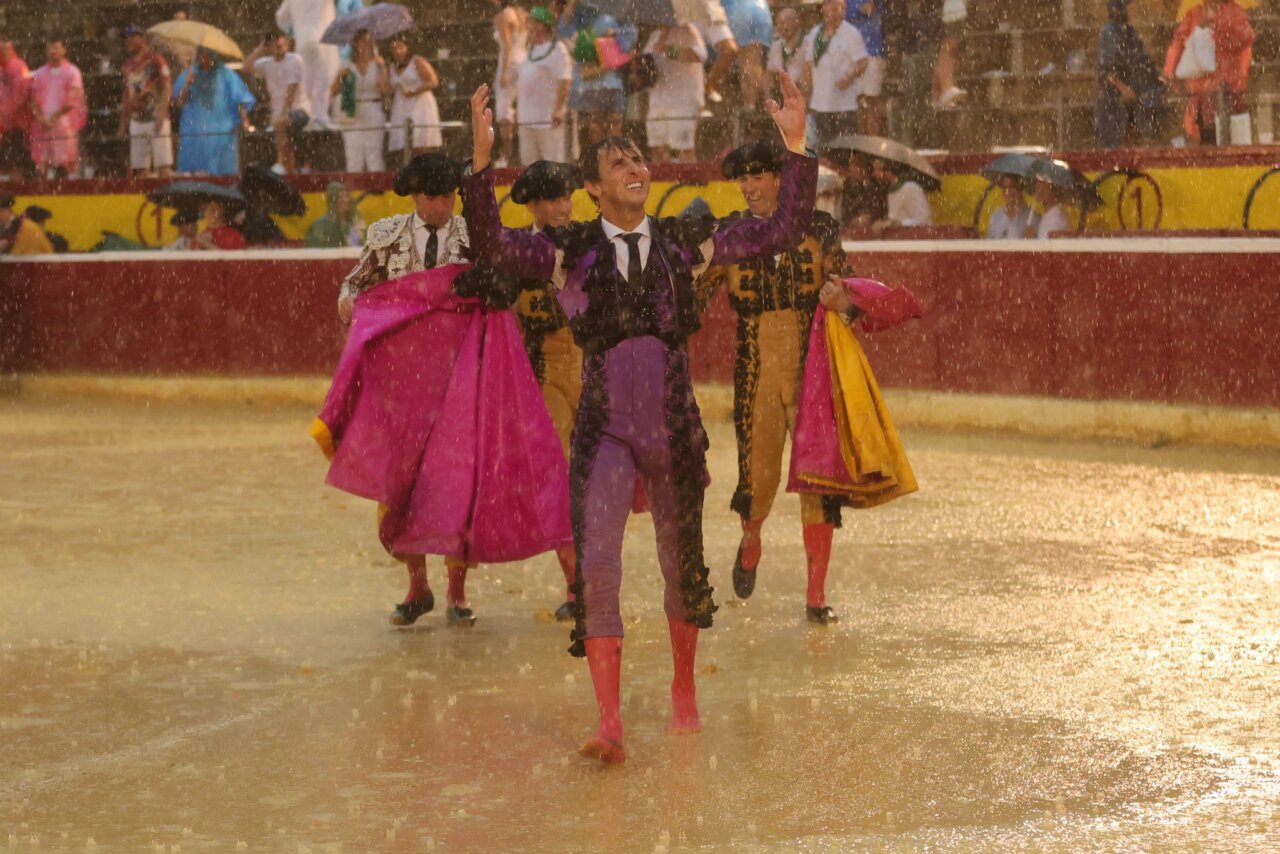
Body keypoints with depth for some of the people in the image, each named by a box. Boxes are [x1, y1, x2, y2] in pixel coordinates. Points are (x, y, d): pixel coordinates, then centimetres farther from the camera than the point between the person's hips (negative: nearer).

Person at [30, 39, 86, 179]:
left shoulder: (72, 72, 2)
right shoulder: (40, 73, 15)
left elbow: (72, 100, -5)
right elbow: (34, 99, 10)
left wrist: (54, 117, -10)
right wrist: (41, 118, -8)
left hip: (64, 123, -4)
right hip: (43, 124, 4)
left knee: (63, 162, -11)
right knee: (44, 162, -2)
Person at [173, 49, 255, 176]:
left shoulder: (227, 76, 5)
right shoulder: (187, 75, 12)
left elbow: (241, 100, -1)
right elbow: (178, 104, 6)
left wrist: (243, 118, -18)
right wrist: (187, 85, -10)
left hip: (221, 137, -2)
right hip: (193, 137, 2)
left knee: (222, 176, -6)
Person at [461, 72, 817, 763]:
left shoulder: (683, 244, 6)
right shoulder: (571, 252, 1)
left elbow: (782, 232, 4)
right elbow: (491, 245, -14)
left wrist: (795, 147, -5)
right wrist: (481, 158, -25)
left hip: (675, 427, 2)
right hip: (606, 428, -2)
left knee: (682, 565, 15)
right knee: (595, 565, -16)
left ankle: (683, 690, 40)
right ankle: (610, 725, -18)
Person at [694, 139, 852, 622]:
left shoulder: (818, 230, 4)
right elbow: (696, 293, 5)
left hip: (811, 370, 0)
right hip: (756, 372, 0)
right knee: (759, 478, 0)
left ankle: (817, 595, 3)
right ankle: (750, 544, 36)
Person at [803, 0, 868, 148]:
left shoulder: (851, 34, -4)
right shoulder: (814, 35, 11)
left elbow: (862, 64, -7)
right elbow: (808, 65, 17)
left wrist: (849, 78, -24)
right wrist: (809, 90, 8)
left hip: (844, 103, -5)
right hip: (820, 103, 5)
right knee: (825, 146, 9)